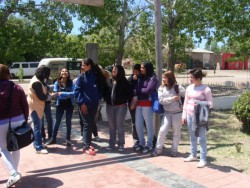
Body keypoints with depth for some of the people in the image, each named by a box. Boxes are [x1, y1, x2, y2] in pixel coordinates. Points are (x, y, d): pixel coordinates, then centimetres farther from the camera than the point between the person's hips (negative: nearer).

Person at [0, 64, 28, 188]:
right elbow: (25, 106, 2)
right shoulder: (17, 88, 0)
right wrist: (25, 120, 12)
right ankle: (14, 172, 26)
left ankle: (14, 174, -7)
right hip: (18, 120, 3)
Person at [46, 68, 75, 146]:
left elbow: (73, 93, -19)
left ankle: (68, 139, 19)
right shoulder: (57, 83, -8)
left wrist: (62, 93, -25)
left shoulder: (71, 82, -10)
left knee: (68, 122, 9)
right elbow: (56, 94, -14)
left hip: (69, 104, -1)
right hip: (60, 105, 1)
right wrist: (68, 95, -23)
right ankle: (53, 138, 22)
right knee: (57, 122, 10)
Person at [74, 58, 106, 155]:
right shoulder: (81, 77, -3)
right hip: (84, 104, -3)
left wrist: (98, 99, 1)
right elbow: (77, 91, -5)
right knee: (86, 124, -4)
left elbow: (100, 88, 12)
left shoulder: (96, 76, 3)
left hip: (94, 105, 3)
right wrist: (81, 103, -13)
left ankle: (88, 144, 23)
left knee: (91, 124, 11)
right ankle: (86, 147, 2)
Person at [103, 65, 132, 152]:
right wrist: (106, 99, 3)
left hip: (120, 106, -5)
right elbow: (105, 91, 16)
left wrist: (122, 100, -12)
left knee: (120, 126, 1)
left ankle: (121, 144, 11)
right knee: (111, 126, 11)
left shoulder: (124, 82, -5)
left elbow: (129, 93, -7)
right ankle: (111, 143, 22)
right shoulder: (110, 81, 9)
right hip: (109, 106, 5)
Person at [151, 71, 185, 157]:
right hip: (167, 113, 2)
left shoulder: (177, 87, -7)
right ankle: (158, 149, 13)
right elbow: (161, 100, -9)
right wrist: (172, 99, -17)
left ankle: (174, 150, 24)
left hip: (177, 113, -2)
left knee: (176, 132, 9)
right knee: (162, 131, 0)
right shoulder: (161, 88, 1)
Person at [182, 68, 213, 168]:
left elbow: (210, 104, -10)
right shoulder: (189, 88, 7)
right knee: (192, 137, 16)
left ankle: (203, 159, 10)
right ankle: (193, 155, 30)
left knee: (201, 138, 1)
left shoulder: (205, 89, -10)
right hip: (189, 115, 6)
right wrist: (184, 115, 9)